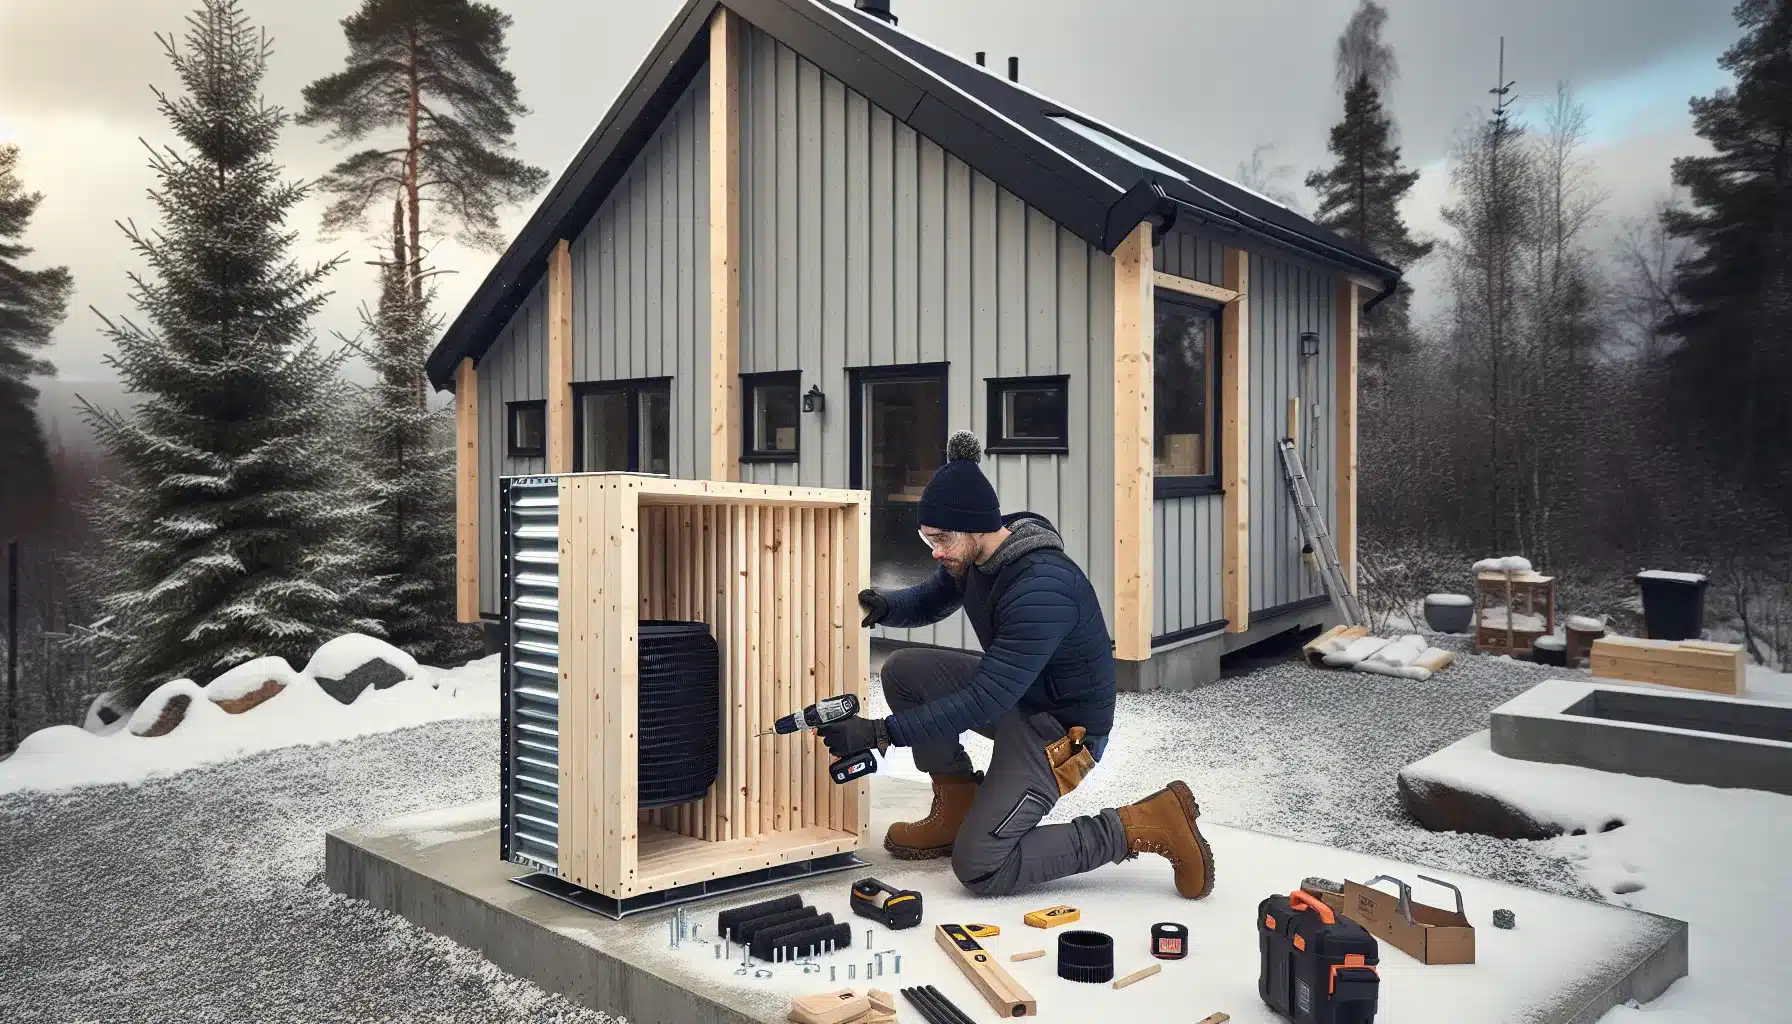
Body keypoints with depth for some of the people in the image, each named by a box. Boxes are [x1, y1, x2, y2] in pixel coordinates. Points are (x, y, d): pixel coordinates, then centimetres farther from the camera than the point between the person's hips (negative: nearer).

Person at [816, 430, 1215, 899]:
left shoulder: (1044, 587, -33)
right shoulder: (971, 556, -6)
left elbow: (983, 701, -33)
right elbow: (928, 602, 14)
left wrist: (880, 733, -32)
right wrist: (884, 606, -11)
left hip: (1061, 727, -9)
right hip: (1013, 693, 9)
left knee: (980, 869, -15)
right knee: (904, 671, -4)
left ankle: (1148, 824, -7)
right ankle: (957, 810, 9)